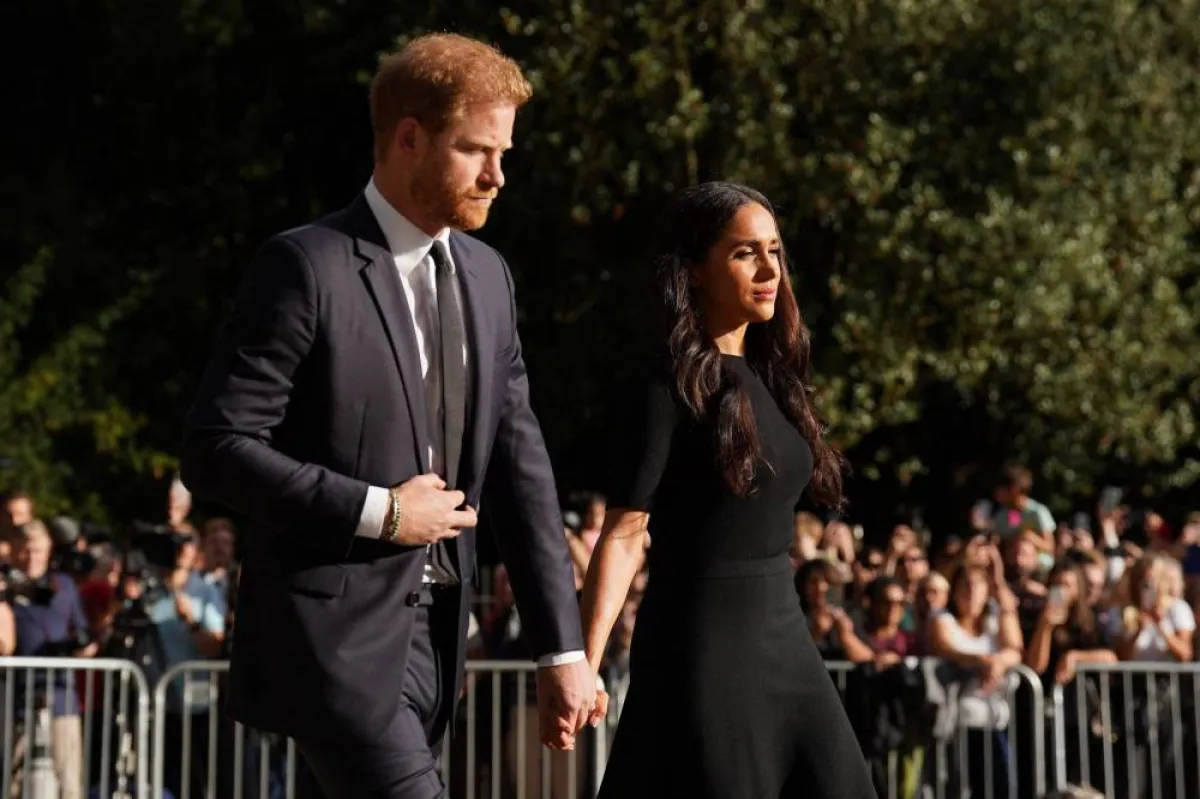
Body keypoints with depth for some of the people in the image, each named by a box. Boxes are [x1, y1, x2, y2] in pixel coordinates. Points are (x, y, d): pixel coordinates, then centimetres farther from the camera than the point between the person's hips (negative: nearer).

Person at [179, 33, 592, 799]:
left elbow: (520, 465, 11)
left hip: (434, 634, 7)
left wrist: (562, 646, 6)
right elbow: (215, 448, -14)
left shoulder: (487, 274, 10)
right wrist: (377, 511, -16)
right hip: (332, 632, -7)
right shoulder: (308, 266, -11)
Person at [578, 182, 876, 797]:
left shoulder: (771, 376, 11)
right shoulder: (673, 386, -10)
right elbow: (623, 535, -15)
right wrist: (585, 664, -24)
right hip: (702, 642, -7)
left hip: (784, 635, 7)